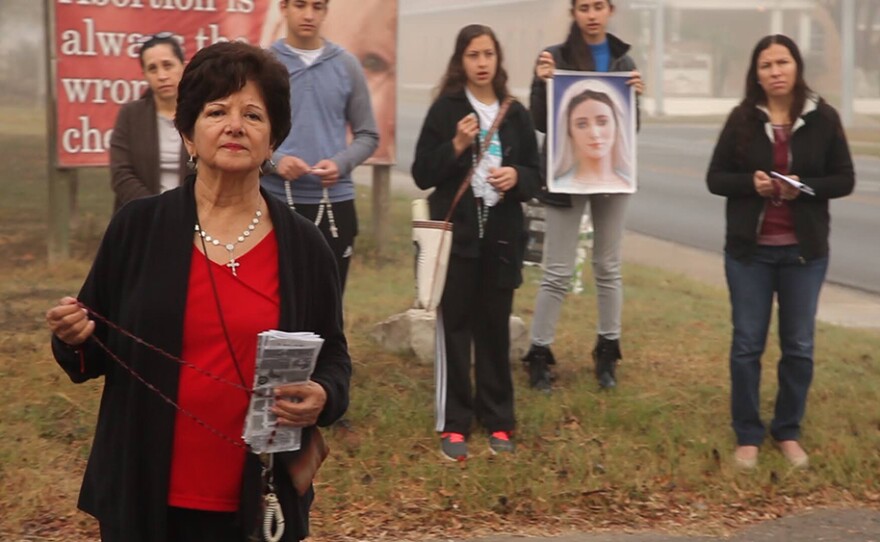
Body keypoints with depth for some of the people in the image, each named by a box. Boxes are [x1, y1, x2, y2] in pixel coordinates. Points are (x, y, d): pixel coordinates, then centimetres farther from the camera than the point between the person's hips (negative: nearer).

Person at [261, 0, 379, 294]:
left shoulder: (346, 65, 7)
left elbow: (368, 135, 8)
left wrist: (341, 163, -11)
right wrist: (274, 160, -17)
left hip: (335, 203, 2)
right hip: (276, 202, -1)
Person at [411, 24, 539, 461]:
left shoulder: (515, 113, 7)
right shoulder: (444, 110, -2)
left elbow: (535, 174, 12)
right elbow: (422, 175, -5)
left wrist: (516, 177, -10)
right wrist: (457, 146, -19)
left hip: (502, 235, 3)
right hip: (456, 233, -2)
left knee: (495, 327, 8)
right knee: (454, 327, 0)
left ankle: (497, 420, 17)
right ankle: (453, 424, 5)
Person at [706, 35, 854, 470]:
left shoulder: (823, 118, -2)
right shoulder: (742, 119, -2)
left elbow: (844, 180, 0)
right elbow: (715, 178, 1)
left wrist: (804, 187, -18)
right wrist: (750, 183, -18)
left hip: (804, 251, 0)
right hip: (749, 249, 0)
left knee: (799, 346, 7)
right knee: (747, 344, 4)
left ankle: (788, 432, 23)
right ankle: (747, 435, 16)